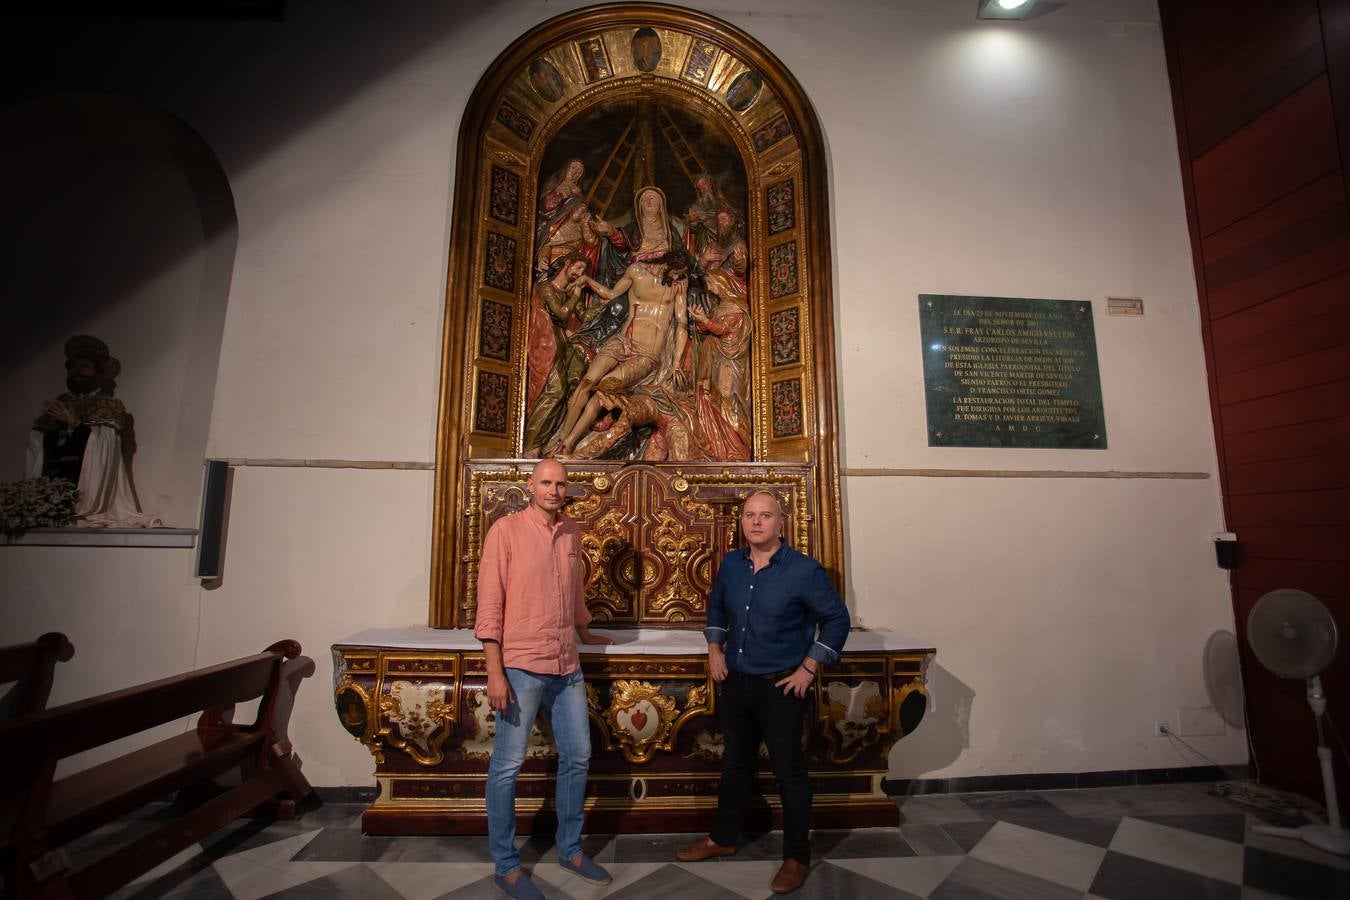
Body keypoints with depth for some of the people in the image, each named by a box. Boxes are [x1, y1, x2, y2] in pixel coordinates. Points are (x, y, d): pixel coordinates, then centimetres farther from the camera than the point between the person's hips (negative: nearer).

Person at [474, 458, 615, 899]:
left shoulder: (572, 533, 8)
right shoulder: (506, 529, -8)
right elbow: (489, 605, -11)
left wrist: (586, 633, 31)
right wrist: (495, 673, -15)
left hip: (567, 667, 6)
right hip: (520, 666, -6)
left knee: (577, 757, 14)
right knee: (508, 765, 7)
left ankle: (570, 849, 34)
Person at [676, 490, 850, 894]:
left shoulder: (804, 571, -16)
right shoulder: (731, 564, -1)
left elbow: (837, 619, -9)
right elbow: (716, 607, 15)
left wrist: (809, 668, -11)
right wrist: (715, 648, 5)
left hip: (781, 687, -5)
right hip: (735, 681, 5)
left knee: (789, 771, 9)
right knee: (735, 763, 21)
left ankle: (797, 857, 30)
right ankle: (722, 838, 40)